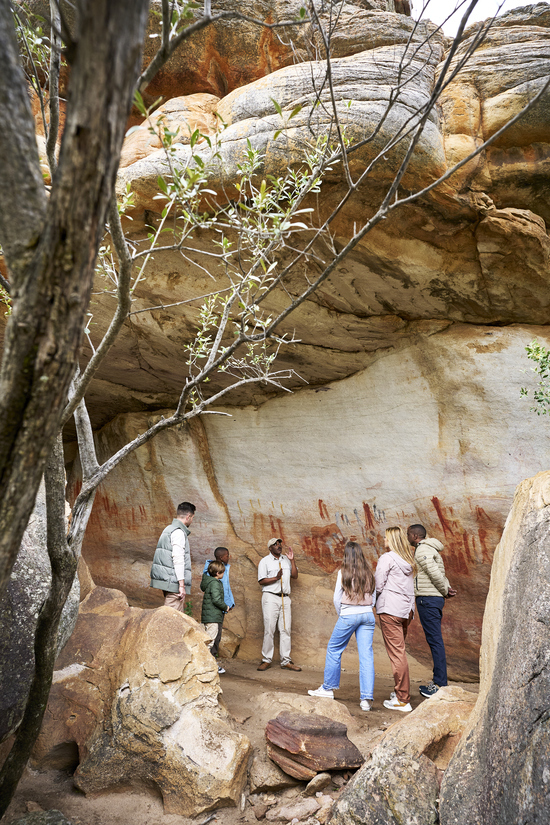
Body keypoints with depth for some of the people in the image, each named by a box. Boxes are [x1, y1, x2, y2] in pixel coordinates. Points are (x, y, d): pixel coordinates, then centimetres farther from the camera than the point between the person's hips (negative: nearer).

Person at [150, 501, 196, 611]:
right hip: (173, 582, -10)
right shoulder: (178, 532, -13)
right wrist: (182, 585, -20)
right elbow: (178, 559, -19)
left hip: (165, 579, 10)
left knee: (180, 613, 13)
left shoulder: (168, 529, 17)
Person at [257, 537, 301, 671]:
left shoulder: (286, 560, 16)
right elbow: (261, 581, -5)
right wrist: (276, 578, -17)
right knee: (269, 629, -5)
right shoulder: (265, 561, 2)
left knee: (286, 629, 3)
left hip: (285, 598, 4)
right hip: (270, 597, -4)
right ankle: (266, 660, 5)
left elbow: (295, 575, 10)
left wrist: (292, 560, 2)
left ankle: (286, 661, 8)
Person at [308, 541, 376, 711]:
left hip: (349, 615, -4)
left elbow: (337, 598, -2)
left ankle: (328, 688, 23)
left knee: (334, 649, 13)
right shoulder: (369, 574, 7)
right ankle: (366, 698, -1)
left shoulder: (343, 573, -5)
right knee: (366, 655, 2)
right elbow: (373, 598, 11)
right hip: (367, 615, 4)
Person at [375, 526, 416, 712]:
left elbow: (378, 586, -9)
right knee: (400, 651, 17)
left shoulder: (387, 558, -9)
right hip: (407, 609, 7)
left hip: (390, 609, -7)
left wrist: (375, 601, 8)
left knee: (396, 653, -5)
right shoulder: (409, 560, 13)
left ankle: (403, 700, -2)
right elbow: (409, 587, 15)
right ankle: (401, 691, 24)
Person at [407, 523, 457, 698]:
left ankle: (440, 685, -6)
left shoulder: (422, 550, -12)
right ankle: (438, 681, 18)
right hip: (435, 598, 10)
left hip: (428, 599, -10)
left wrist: (445, 591, -6)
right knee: (434, 640, 12)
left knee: (435, 640, -8)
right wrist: (447, 589, 4)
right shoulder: (429, 549, 21)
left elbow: (435, 573, -20)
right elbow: (440, 574, 19)